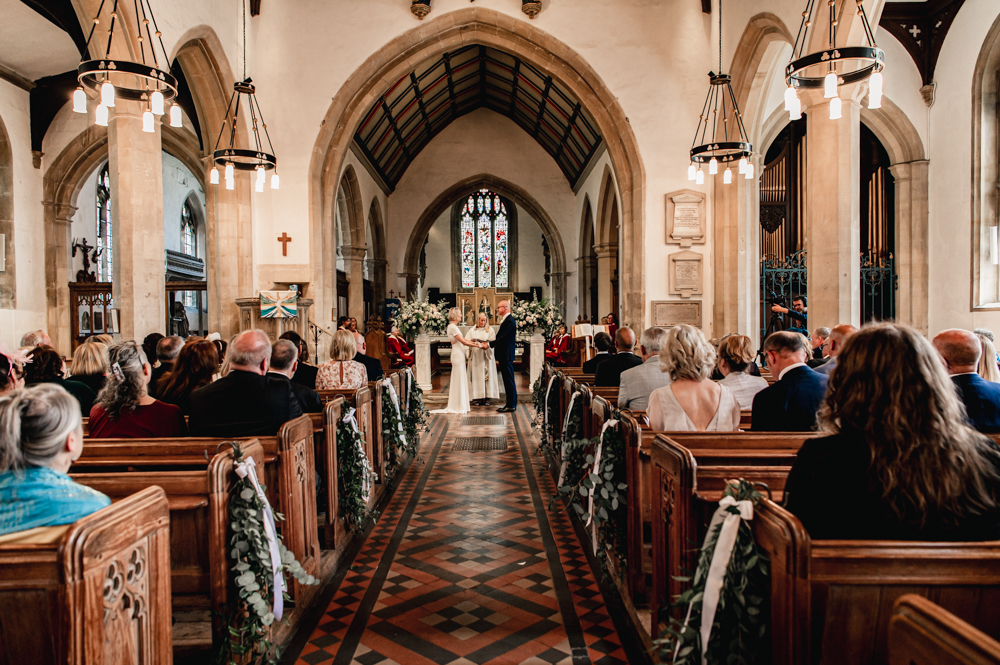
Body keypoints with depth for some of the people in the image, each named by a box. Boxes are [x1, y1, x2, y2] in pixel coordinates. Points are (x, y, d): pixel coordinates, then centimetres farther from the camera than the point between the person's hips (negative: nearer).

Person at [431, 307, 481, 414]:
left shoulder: (454, 326, 17)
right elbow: (463, 341, -18)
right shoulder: (452, 326, -14)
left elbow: (463, 340, 15)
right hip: (458, 355, -10)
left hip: (459, 355, 10)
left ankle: (459, 405, 18)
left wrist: (474, 342, 3)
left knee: (460, 380, 12)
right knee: (459, 379, -4)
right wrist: (478, 345, -13)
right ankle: (459, 406, 3)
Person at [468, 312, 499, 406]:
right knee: (477, 376, -2)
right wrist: (471, 342, -18)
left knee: (487, 376, -3)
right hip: (476, 357, 2)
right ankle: (478, 398, 0)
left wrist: (487, 345, -24)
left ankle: (488, 398, 0)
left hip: (486, 357, -1)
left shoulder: (490, 330, 7)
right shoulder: (472, 331, 13)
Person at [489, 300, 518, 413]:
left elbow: (503, 338, -22)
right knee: (507, 381, 12)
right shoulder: (505, 320, 18)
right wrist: (499, 357, 18)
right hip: (504, 356, 10)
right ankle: (510, 404, 18)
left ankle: (511, 405, -2)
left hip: (507, 356, -10)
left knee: (509, 381, -6)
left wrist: (489, 344, -20)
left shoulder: (509, 321, -14)